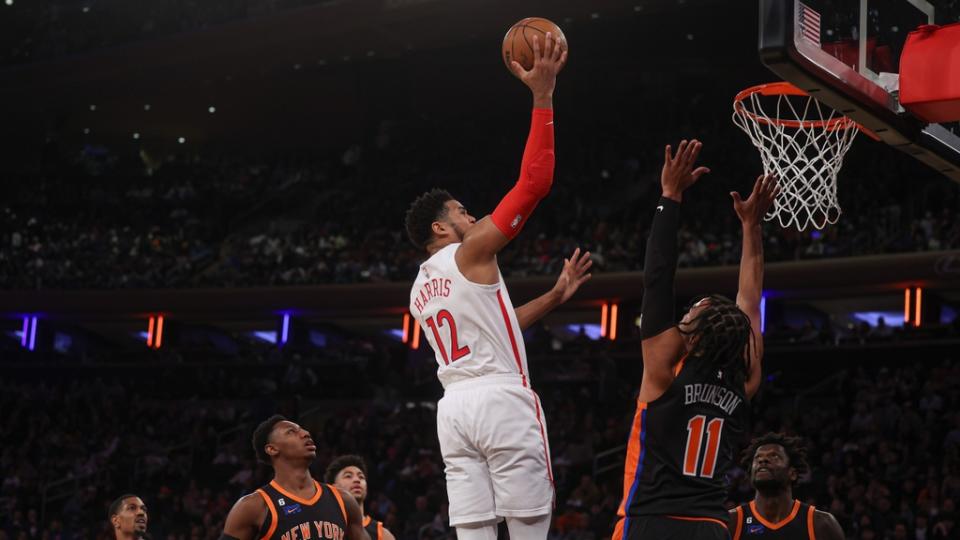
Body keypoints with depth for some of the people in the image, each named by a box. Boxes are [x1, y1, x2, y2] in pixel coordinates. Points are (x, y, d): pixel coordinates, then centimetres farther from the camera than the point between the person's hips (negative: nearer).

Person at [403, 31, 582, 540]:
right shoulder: (471, 252, 0)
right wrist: (542, 95, -4)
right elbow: (533, 182, -7)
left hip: (454, 406, 8)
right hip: (501, 399, -8)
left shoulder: (420, 289, 24)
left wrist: (555, 296, 33)